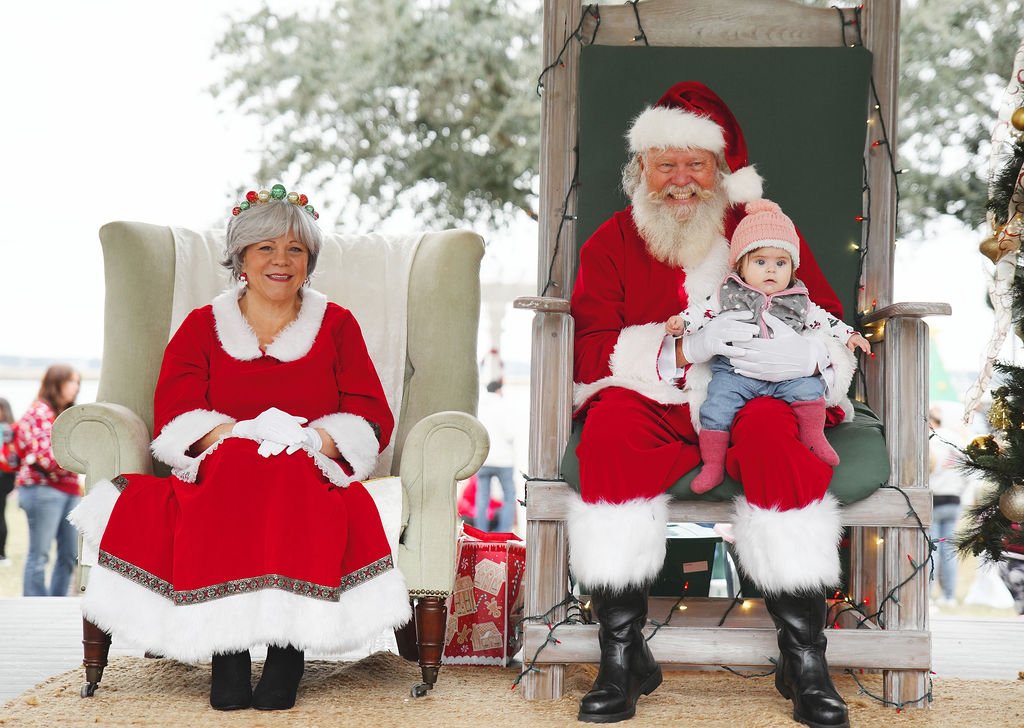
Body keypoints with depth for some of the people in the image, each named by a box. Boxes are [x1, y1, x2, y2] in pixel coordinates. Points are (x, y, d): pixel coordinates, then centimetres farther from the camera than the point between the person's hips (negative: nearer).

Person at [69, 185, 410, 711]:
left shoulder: (337, 326, 17)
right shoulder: (202, 327, 16)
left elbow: (370, 416, 6)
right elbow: (174, 415, 2)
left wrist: (314, 442, -14)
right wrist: (243, 437, -16)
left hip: (311, 476, 0)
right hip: (218, 473, 0)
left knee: (293, 492, -36)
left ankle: (290, 644, -34)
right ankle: (227, 653, -33)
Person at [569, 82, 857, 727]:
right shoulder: (613, 240, 10)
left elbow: (833, 328, 6)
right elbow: (589, 350, -2)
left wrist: (805, 353, -19)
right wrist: (680, 347, -19)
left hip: (756, 397, 0)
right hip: (655, 406, 0)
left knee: (773, 431, -33)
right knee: (611, 428, -31)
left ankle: (805, 661, -25)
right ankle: (623, 657, -26)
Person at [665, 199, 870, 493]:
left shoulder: (799, 302, 13)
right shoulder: (728, 294, 8)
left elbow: (822, 319, 23)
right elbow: (703, 310, 10)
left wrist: (848, 335, 18)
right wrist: (681, 322, -7)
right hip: (734, 373, -1)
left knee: (809, 386, -22)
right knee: (717, 407, -21)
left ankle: (814, 436, -6)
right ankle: (712, 466, -14)